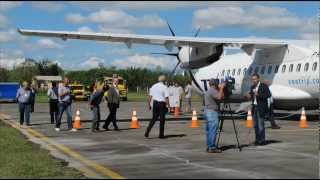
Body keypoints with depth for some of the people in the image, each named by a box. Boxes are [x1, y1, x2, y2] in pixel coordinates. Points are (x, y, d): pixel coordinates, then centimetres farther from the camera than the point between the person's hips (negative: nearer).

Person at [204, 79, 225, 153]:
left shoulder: (208, 91, 20)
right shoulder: (213, 91, -11)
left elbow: (219, 97, 21)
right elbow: (220, 97, -24)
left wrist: (220, 89, 16)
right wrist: (221, 88, -13)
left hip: (207, 111, 11)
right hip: (212, 112, -11)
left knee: (209, 130, 12)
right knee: (213, 131, -10)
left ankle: (209, 146, 15)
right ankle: (212, 148, -11)